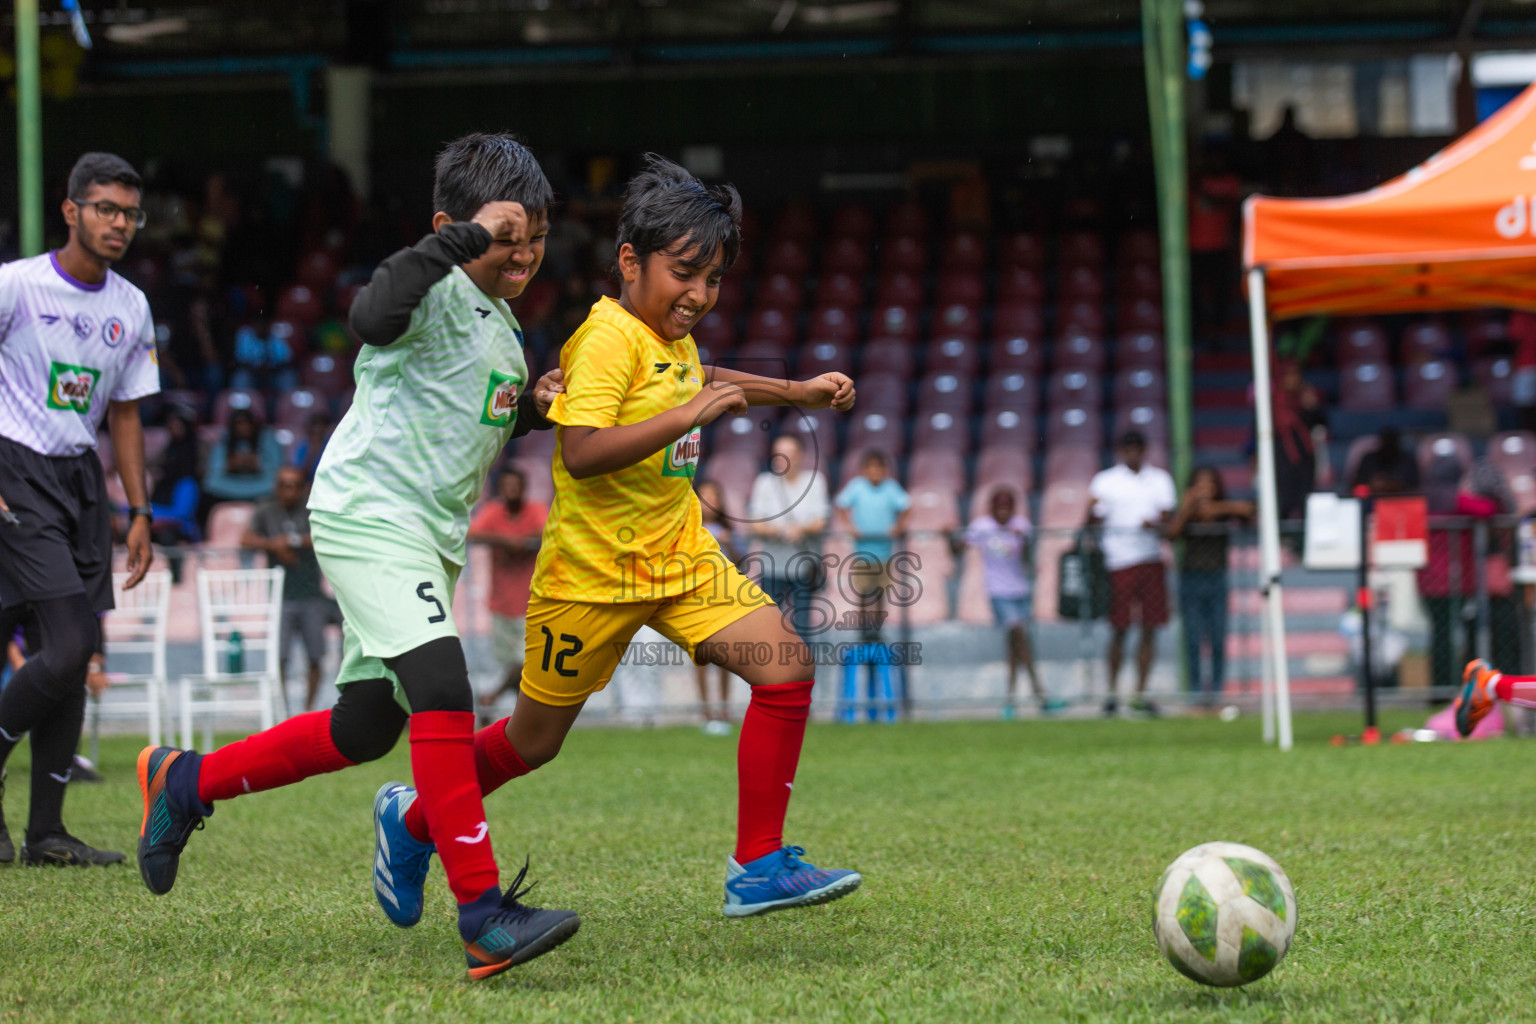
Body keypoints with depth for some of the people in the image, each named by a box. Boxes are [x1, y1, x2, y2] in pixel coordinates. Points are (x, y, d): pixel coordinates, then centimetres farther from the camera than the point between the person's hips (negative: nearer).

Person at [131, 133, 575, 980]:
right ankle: (482, 916, -28)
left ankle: (186, 782, 34)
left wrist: (531, 407, 10)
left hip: (429, 535, 10)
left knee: (365, 728, 14)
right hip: (369, 515, -10)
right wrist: (464, 237, -34)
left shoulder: (499, 323, 16)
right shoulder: (434, 290, -13)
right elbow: (373, 315, -37)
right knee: (441, 684, -24)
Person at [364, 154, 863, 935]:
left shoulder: (672, 337, 8)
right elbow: (581, 452, -32)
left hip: (680, 555, 8)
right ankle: (412, 824, 35)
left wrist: (798, 392, 33)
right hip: (593, 569, -8)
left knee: (787, 666, -11)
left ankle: (758, 868, -6)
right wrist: (690, 415, -33)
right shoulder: (609, 337, -20)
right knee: (534, 740, 8)